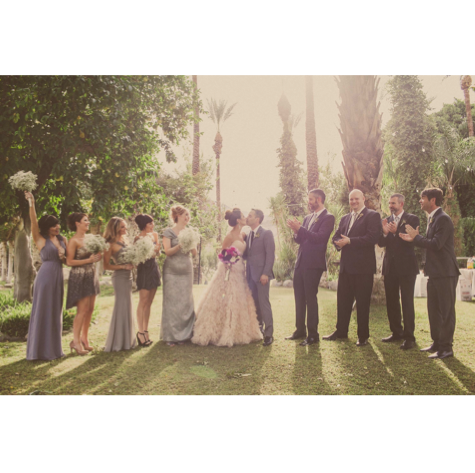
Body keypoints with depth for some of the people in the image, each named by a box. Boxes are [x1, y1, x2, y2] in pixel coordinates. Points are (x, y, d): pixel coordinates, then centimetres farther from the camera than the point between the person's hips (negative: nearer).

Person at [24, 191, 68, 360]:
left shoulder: (62, 239, 12)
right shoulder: (40, 239, -2)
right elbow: (34, 223, -17)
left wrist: (64, 257, -6)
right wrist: (32, 204, -29)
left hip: (58, 277, 6)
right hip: (45, 276, -6)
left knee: (55, 312, 11)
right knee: (42, 312, 0)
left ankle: (53, 348, 22)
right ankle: (40, 349, 9)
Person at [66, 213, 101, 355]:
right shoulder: (74, 241, -11)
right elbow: (69, 262, -16)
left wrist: (97, 256, 0)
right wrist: (89, 260, -18)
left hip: (91, 275, 7)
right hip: (79, 277, -7)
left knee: (90, 309, 9)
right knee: (82, 310, -6)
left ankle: (84, 338, 21)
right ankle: (76, 340, 6)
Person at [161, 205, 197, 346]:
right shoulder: (168, 232, 1)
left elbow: (194, 253, 9)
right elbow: (167, 251, -9)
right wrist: (180, 246, -23)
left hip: (186, 271, 4)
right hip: (172, 271, -4)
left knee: (185, 302, 3)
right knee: (172, 302, -4)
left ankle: (184, 334, 13)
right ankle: (170, 336, 5)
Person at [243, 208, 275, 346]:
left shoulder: (266, 233, -6)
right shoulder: (248, 236, 16)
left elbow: (270, 254, -11)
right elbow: (246, 254, 16)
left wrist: (265, 273, -17)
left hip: (261, 274, -7)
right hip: (250, 274, 7)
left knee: (264, 303, -6)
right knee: (254, 303, 10)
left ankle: (268, 334, 1)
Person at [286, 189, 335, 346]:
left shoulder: (328, 218, -6)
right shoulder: (308, 218, 17)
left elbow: (319, 237, -20)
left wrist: (300, 229, -20)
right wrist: (296, 231, -3)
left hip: (313, 264, -8)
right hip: (300, 262, 8)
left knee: (311, 298, -3)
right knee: (299, 298, 12)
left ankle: (313, 334, 7)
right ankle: (300, 330, 23)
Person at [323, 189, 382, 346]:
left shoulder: (372, 216, -4)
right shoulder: (345, 218, 18)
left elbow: (372, 238, -16)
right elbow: (336, 236, 15)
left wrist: (349, 241, -19)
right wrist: (339, 243, -9)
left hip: (363, 267, -6)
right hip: (346, 266, 6)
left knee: (362, 302, 2)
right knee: (342, 300, 12)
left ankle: (363, 336, 13)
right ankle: (341, 331, 25)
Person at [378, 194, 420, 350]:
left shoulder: (412, 219, -2)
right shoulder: (386, 221, 12)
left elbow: (412, 240, -14)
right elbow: (381, 243, 3)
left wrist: (396, 232, -27)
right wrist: (385, 233, -17)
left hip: (406, 266, -5)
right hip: (390, 266, 5)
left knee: (407, 301, -4)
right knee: (391, 301, 10)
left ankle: (409, 337, 2)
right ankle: (396, 332, 22)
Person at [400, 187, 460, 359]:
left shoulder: (443, 219, -16)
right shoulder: (432, 219, 14)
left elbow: (436, 244, -24)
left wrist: (416, 237, -13)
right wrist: (414, 239, 6)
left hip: (445, 273, -10)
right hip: (434, 272, 10)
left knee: (446, 310, -1)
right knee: (433, 310, 15)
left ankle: (446, 347, 6)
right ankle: (437, 343, 27)